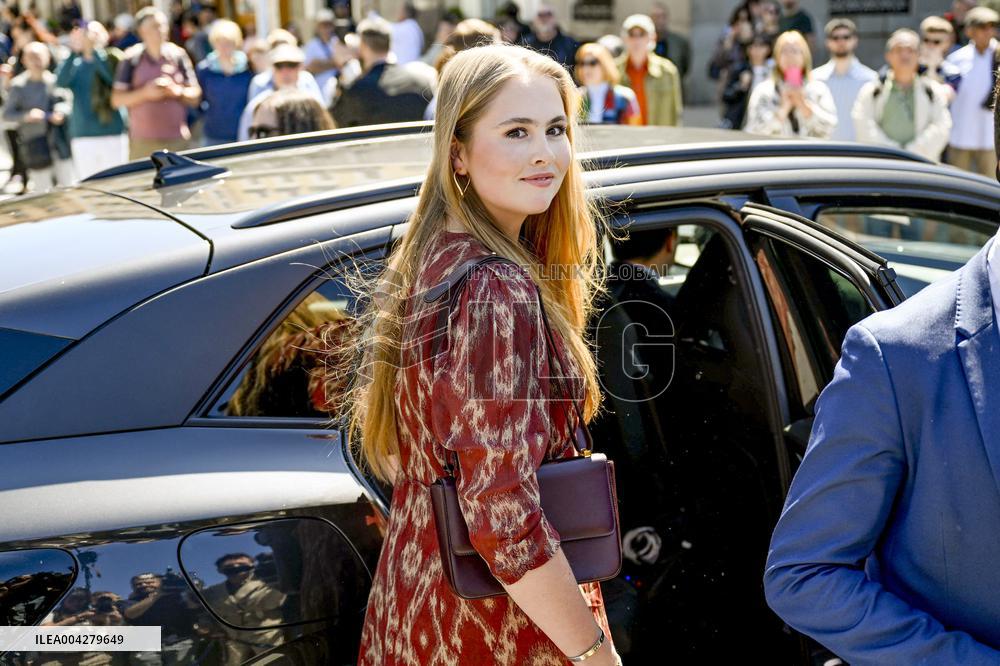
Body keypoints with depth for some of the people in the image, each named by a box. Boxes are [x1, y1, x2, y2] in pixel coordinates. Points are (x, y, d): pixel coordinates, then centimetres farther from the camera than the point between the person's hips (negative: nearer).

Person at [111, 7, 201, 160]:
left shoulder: (178, 55, 8)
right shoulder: (131, 59, 2)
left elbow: (195, 96, 10)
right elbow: (116, 100, 0)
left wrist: (177, 91, -10)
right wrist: (145, 93, -13)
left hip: (177, 140, 2)